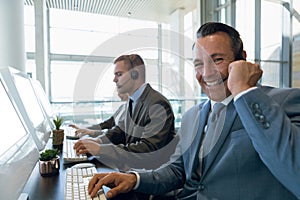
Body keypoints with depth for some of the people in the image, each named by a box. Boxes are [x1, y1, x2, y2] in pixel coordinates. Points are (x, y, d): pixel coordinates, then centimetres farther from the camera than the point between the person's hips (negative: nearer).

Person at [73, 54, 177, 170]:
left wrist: (100, 149, -25)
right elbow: (120, 129, 15)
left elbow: (147, 150, -26)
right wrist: (97, 142, -3)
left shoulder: (158, 106, -22)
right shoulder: (133, 101, 7)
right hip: (131, 168, 8)